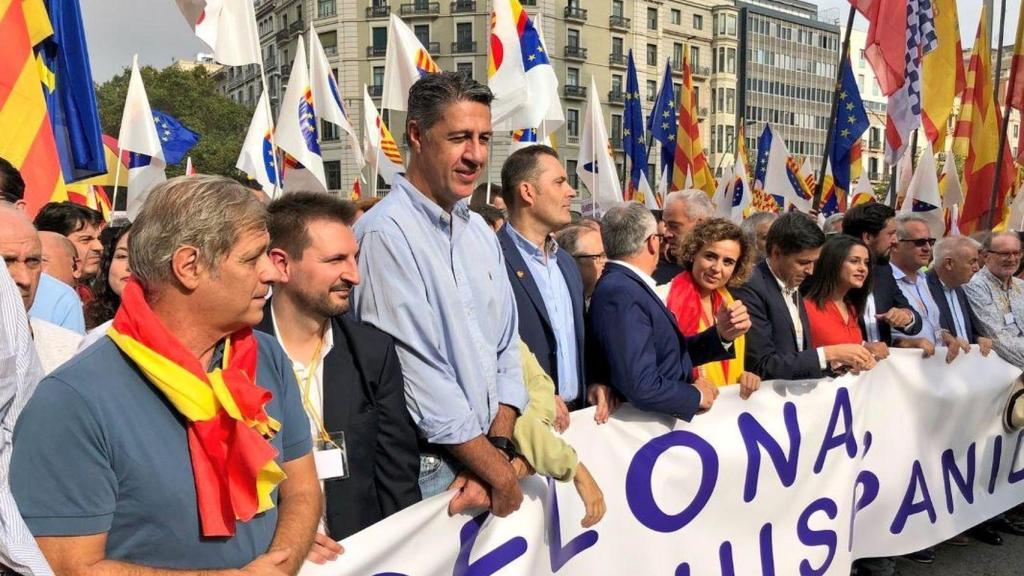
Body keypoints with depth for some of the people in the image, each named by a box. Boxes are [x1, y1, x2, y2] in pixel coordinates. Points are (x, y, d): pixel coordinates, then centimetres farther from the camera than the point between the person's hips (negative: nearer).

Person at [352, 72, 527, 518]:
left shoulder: (480, 231, 8)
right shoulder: (387, 233, -17)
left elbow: (507, 347, 7)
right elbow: (418, 372, -19)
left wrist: (499, 447, -6)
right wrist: (500, 472, -12)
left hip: (487, 458, 7)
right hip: (427, 471, -6)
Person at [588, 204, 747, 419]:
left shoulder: (627, 285, 5)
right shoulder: (620, 293, -20)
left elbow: (675, 352, 8)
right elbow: (641, 387, -25)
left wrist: (722, 335, -5)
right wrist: (696, 395, -10)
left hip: (667, 419, 8)